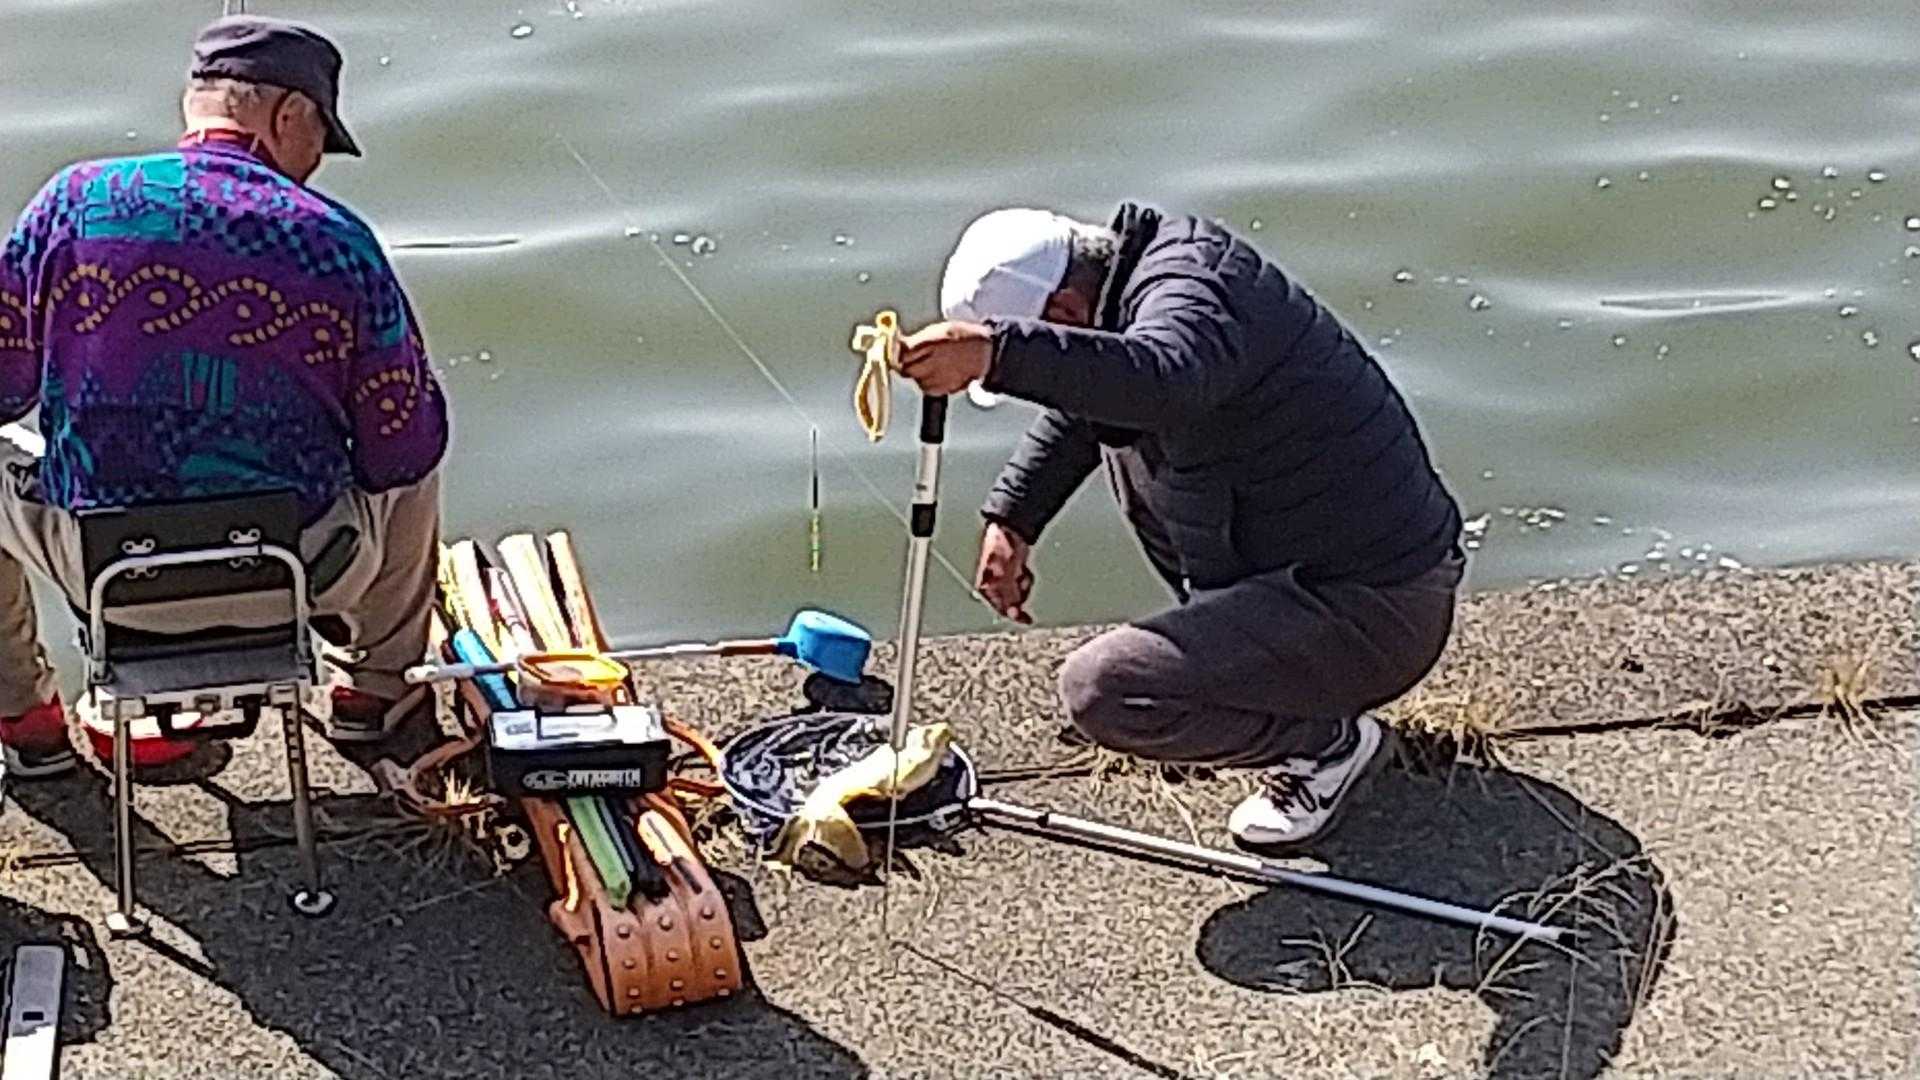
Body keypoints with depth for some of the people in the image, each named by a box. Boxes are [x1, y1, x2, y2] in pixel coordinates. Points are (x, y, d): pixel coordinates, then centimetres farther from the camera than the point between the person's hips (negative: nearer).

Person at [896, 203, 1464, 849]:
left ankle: (1329, 745, 1)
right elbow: (1081, 395, 24)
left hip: (1378, 615, -10)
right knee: (1122, 436, 19)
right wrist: (1011, 518, 17)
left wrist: (995, 354, -55)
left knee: (1100, 693, -20)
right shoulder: (1160, 251, 7)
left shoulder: (1189, 293, -22)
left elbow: (1162, 383, -48)